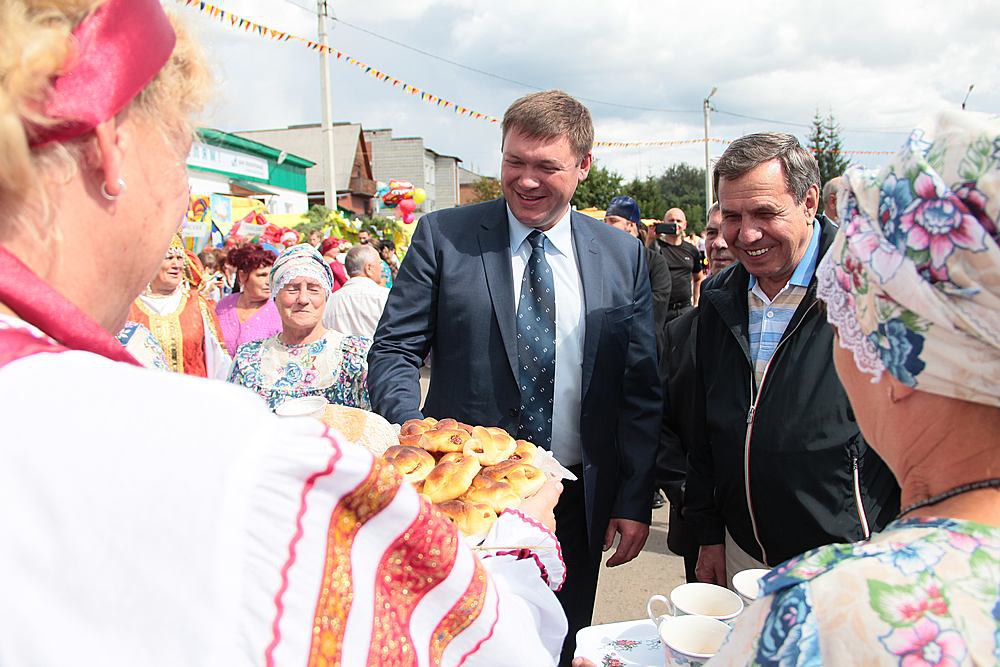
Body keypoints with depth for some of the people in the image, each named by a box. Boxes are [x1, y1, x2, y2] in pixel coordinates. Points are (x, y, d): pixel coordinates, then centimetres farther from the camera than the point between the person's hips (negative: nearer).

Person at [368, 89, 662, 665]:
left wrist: (635, 501, -1)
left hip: (579, 508, 2)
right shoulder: (443, 236, -4)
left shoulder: (624, 256, 2)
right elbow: (393, 351, -4)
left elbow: (641, 387, 3)